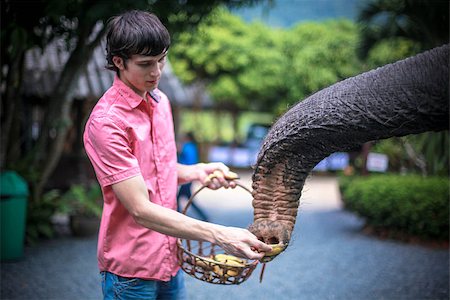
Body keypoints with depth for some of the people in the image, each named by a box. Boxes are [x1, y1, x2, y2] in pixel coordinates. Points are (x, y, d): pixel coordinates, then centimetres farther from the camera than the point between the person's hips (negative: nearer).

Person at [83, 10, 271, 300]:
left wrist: (197, 171, -3)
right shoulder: (106, 121, -20)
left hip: (171, 259, 7)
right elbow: (141, 211, -24)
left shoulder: (160, 101, 5)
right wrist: (220, 235, -29)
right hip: (131, 270, -7)